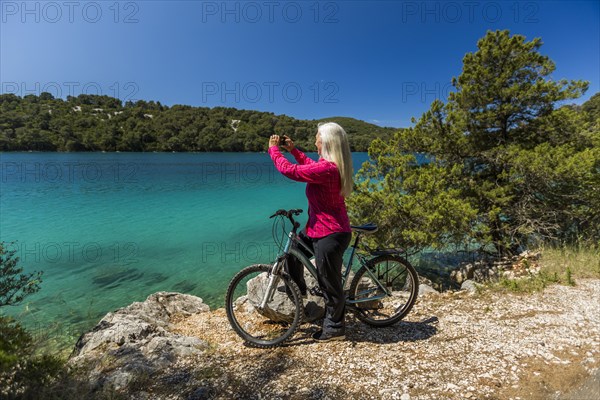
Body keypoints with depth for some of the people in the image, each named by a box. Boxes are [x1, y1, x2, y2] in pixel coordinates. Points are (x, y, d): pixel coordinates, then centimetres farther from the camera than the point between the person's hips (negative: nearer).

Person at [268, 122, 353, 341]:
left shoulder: (326, 168, -27)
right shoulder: (334, 165, 5)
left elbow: (289, 170, -22)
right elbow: (310, 165, 24)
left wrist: (273, 149, -7)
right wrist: (293, 150, 20)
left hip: (330, 234, -10)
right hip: (319, 229, 10)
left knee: (330, 284, 7)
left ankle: (334, 329, 27)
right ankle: (298, 289, 43)